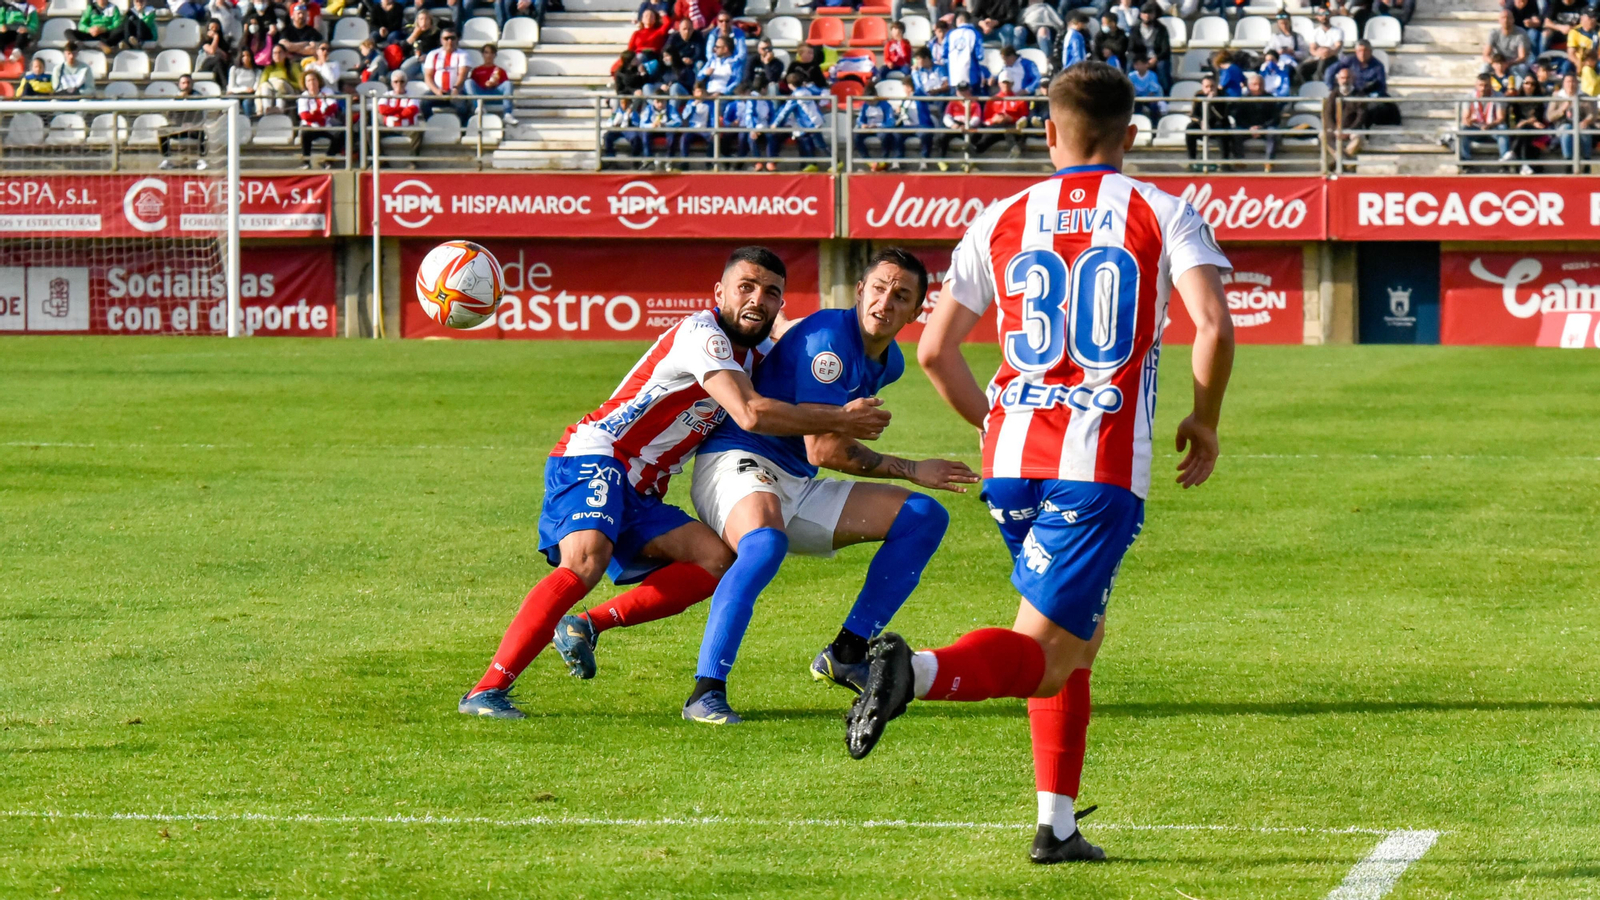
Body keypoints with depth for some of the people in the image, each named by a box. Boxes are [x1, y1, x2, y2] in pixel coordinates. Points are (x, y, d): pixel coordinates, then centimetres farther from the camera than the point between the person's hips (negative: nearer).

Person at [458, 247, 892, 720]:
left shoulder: (754, 355, 15)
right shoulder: (701, 333, -14)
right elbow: (751, 414, -25)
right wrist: (839, 420, -15)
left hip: (638, 495, 9)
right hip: (593, 460, -9)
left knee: (717, 560, -11)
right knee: (585, 561, -33)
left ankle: (586, 626, -10)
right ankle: (487, 690, -36)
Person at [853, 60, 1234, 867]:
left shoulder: (1002, 221, 12)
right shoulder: (1164, 215, 4)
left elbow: (935, 350, 11)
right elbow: (1212, 325, -11)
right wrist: (1204, 423, 7)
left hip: (1013, 463, 4)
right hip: (1101, 467, -4)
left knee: (1077, 640, 23)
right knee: (1042, 658, -6)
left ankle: (1057, 822, 15)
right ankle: (921, 671, -36)